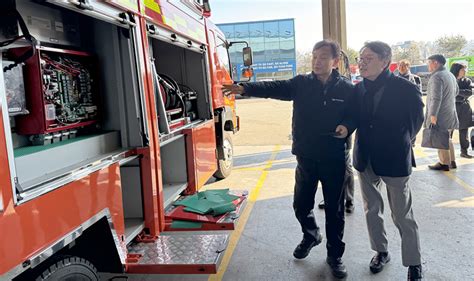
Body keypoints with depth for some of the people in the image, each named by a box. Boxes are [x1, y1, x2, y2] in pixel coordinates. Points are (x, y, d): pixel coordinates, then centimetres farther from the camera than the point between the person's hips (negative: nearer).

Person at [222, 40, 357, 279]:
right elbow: (273, 88, -13)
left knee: (334, 209, 9)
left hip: (334, 159, -2)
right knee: (301, 204, 15)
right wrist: (244, 88, -27)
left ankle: (335, 255, 28)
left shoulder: (347, 89, -4)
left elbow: (355, 114, 4)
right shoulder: (301, 83, -2)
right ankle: (311, 236, 44)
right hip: (306, 157, 2)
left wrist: (347, 126, -18)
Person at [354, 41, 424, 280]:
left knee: (403, 216, 6)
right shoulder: (358, 89, -1)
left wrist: (398, 145, 5)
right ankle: (381, 251, 37)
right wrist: (362, 149, 5)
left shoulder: (406, 88, -14)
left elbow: (415, 121, -1)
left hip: (394, 161, -4)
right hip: (366, 160, 5)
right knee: (372, 210, 17)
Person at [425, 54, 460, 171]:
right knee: (447, 138, 19)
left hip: (440, 115, -10)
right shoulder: (451, 75, 13)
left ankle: (444, 163, 8)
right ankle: (452, 161, 27)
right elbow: (456, 91, 26)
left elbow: (436, 98, -25)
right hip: (450, 113, 10)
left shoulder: (436, 76, -19)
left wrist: (433, 114, -24)